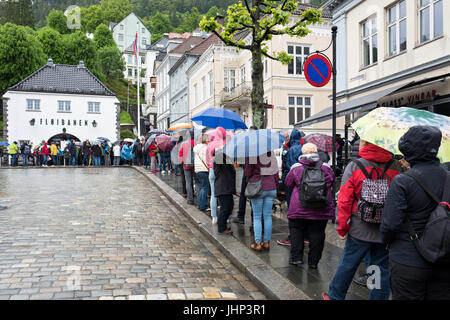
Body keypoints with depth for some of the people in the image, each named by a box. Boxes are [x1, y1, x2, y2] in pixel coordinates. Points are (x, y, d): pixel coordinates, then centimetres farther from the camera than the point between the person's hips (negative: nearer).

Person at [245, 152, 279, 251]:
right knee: (268, 216, 10)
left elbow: (247, 173, -5)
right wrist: (276, 187, 19)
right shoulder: (272, 156, 4)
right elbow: (276, 173, 9)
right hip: (271, 188, 4)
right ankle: (267, 242, 15)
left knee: (257, 217, 5)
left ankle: (258, 243, 5)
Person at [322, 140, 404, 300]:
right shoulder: (397, 167, -4)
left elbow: (344, 200, -9)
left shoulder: (354, 166, -9)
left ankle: (334, 296, 29)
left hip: (360, 229, -1)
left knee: (347, 265, 14)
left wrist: (342, 228, 0)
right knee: (382, 270, 13)